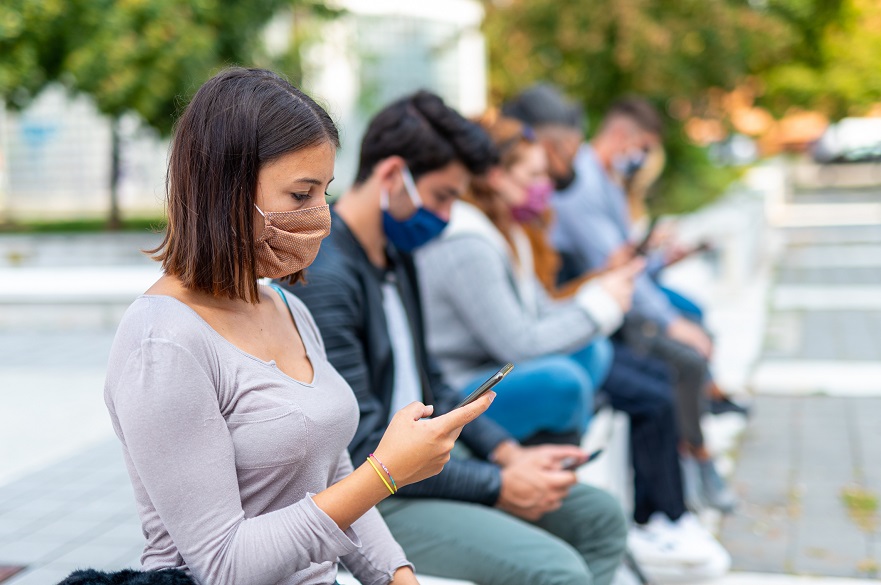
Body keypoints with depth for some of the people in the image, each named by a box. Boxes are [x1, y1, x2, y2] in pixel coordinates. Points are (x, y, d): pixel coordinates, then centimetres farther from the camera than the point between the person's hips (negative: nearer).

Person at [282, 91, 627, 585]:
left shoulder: (397, 255, 9)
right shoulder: (324, 278, -22)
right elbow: (364, 450, -23)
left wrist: (509, 453, 4)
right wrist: (500, 486, -17)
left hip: (425, 460, 10)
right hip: (365, 503, -10)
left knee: (600, 518, 6)